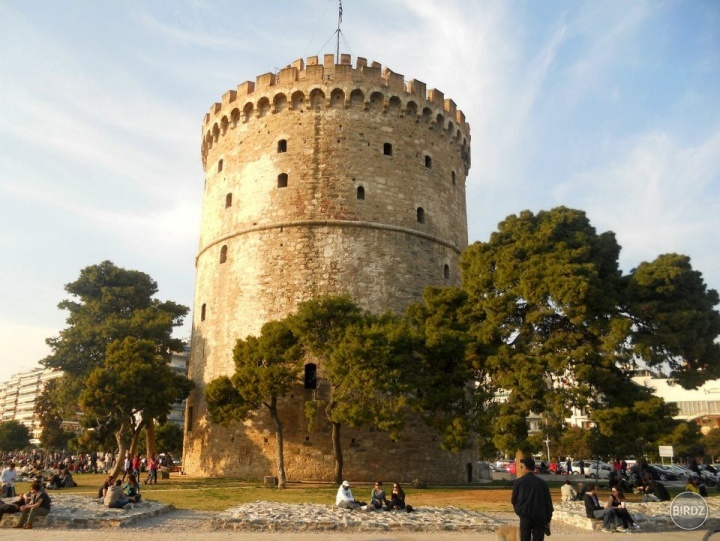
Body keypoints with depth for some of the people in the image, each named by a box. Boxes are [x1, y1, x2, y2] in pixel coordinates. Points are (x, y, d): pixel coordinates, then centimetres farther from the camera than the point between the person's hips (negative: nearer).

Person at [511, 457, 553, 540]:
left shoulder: (518, 482, 0)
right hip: (540, 516, 1)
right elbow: (548, 502, 4)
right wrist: (548, 519, 10)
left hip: (525, 516, -1)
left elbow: (514, 500, 6)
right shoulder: (542, 482, 4)